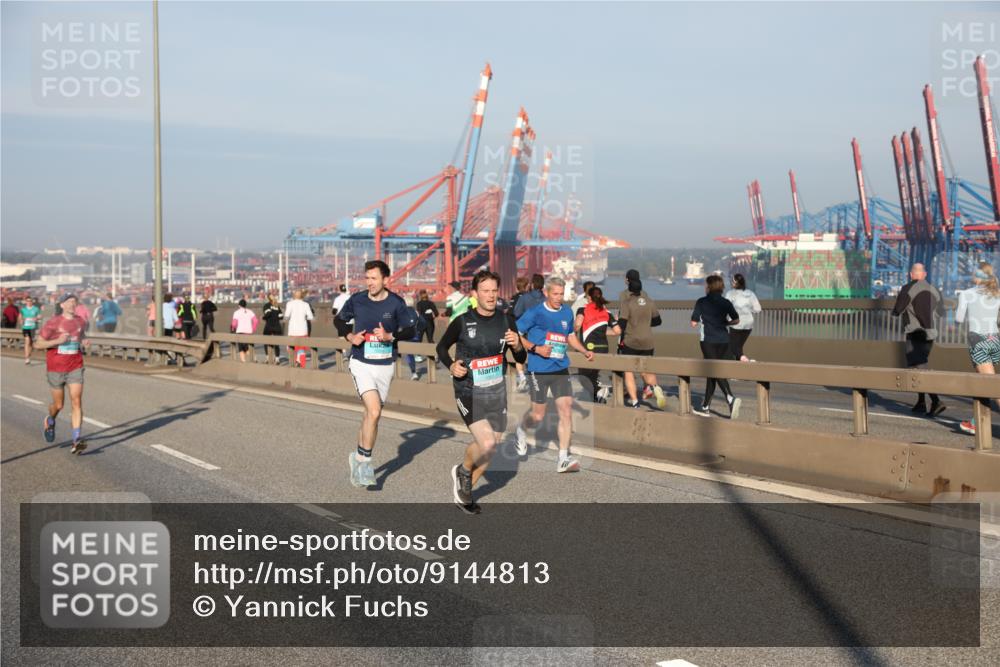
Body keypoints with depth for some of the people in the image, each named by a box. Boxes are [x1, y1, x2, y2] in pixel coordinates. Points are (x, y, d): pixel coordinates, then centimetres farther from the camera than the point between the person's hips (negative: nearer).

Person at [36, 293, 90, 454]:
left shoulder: (80, 321, 3)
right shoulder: (53, 322, -9)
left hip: (75, 368, 2)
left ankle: (77, 441, -15)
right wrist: (58, 341, -22)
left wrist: (84, 342, 1)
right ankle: (50, 422, 48)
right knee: (58, 405, 12)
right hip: (55, 370, -2)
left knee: (77, 402, -12)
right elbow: (38, 344, -8)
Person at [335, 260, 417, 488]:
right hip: (361, 364, -2)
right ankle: (364, 460, -3)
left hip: (385, 366, 2)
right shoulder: (356, 300, -4)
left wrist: (390, 336, -17)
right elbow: (339, 320, 12)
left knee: (371, 413, 12)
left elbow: (410, 330, 0)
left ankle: (359, 458, 30)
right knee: (374, 411, -17)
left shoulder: (396, 303, -6)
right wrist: (350, 336, -6)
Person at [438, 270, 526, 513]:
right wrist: (451, 365, -13)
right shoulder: (462, 322, -11)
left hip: (497, 392, 5)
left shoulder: (506, 321, -1)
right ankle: (462, 470, 12)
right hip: (469, 392, -5)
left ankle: (464, 492, 33)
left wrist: (517, 346, -16)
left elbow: (521, 359, 6)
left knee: (490, 449, 12)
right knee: (486, 444, -21)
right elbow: (442, 347, 5)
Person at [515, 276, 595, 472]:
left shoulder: (567, 312, 8)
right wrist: (535, 348, -17)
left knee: (566, 410, -8)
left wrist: (584, 351, 9)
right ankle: (521, 430, 39)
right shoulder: (534, 313, -8)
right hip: (539, 370, -4)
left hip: (561, 369, 4)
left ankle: (563, 459, -5)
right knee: (538, 415, 3)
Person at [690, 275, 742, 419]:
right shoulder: (726, 302, 6)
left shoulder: (701, 302, -4)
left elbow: (693, 323, -7)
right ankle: (705, 407, 18)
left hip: (708, 340, -4)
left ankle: (731, 398, -29)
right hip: (724, 340, 5)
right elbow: (736, 320, 7)